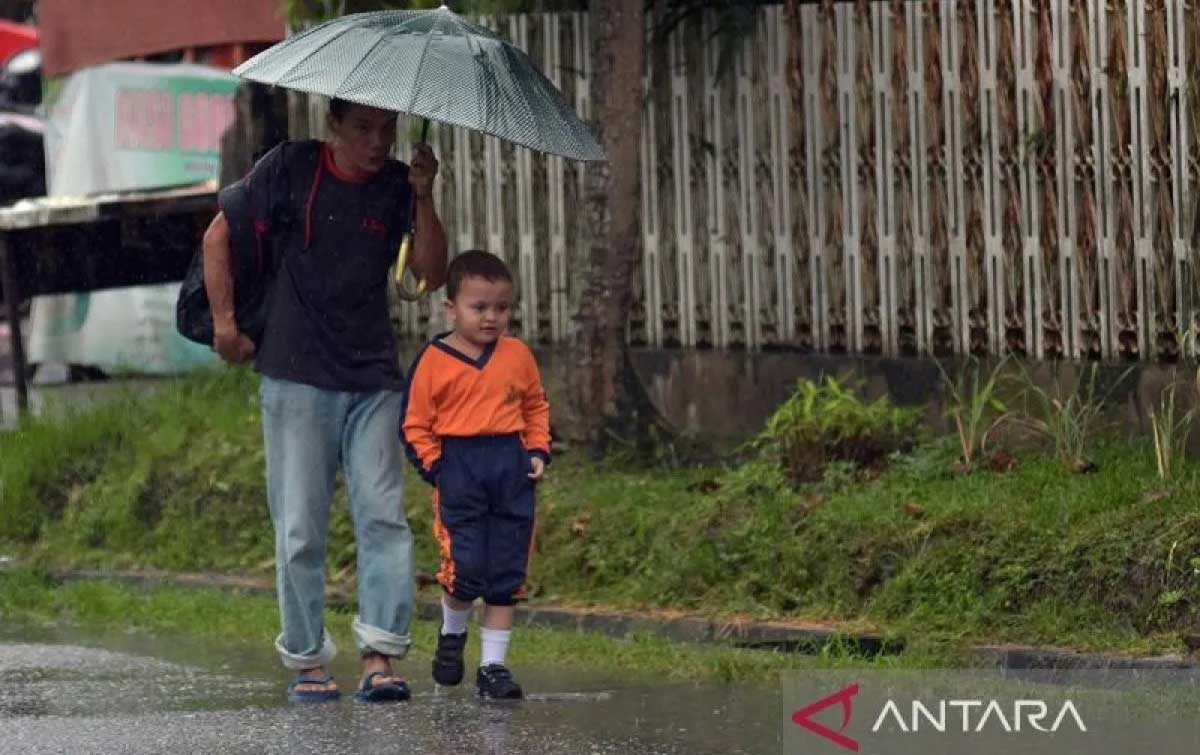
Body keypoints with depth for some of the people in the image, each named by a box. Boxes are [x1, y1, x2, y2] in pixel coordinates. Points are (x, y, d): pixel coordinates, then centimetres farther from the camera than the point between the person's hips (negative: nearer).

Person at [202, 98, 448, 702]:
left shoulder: (396, 186, 5)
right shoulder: (291, 169, -1)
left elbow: (431, 273, -4)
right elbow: (219, 238, 5)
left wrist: (424, 198, -15)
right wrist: (224, 323, 2)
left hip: (373, 383, 2)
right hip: (297, 380, -2)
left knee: (384, 517, -9)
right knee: (300, 528, 0)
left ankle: (379, 658, -11)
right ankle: (307, 662, 9)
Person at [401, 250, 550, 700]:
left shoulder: (518, 356, 7)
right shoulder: (434, 361, -3)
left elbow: (536, 407, 19)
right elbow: (415, 423, 1)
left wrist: (538, 451, 6)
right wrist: (434, 465, -10)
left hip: (511, 470, 3)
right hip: (458, 467, -3)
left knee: (506, 574, 4)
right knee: (464, 570, -11)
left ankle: (494, 664, 12)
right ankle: (452, 634, 20)